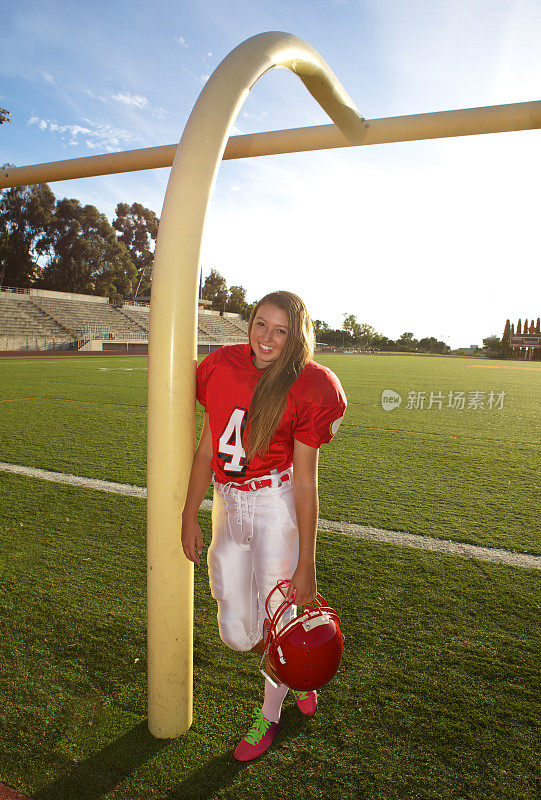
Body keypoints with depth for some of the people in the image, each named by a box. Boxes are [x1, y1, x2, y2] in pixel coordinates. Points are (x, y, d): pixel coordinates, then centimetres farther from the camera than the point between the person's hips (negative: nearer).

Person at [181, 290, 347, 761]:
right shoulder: (223, 368, -1)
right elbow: (207, 450, 5)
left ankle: (269, 715, 39)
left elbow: (305, 481, -11)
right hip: (228, 507, 5)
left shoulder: (305, 389, -12)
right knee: (236, 633, 10)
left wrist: (306, 565, -9)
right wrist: (190, 518, 7)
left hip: (275, 506, -4)